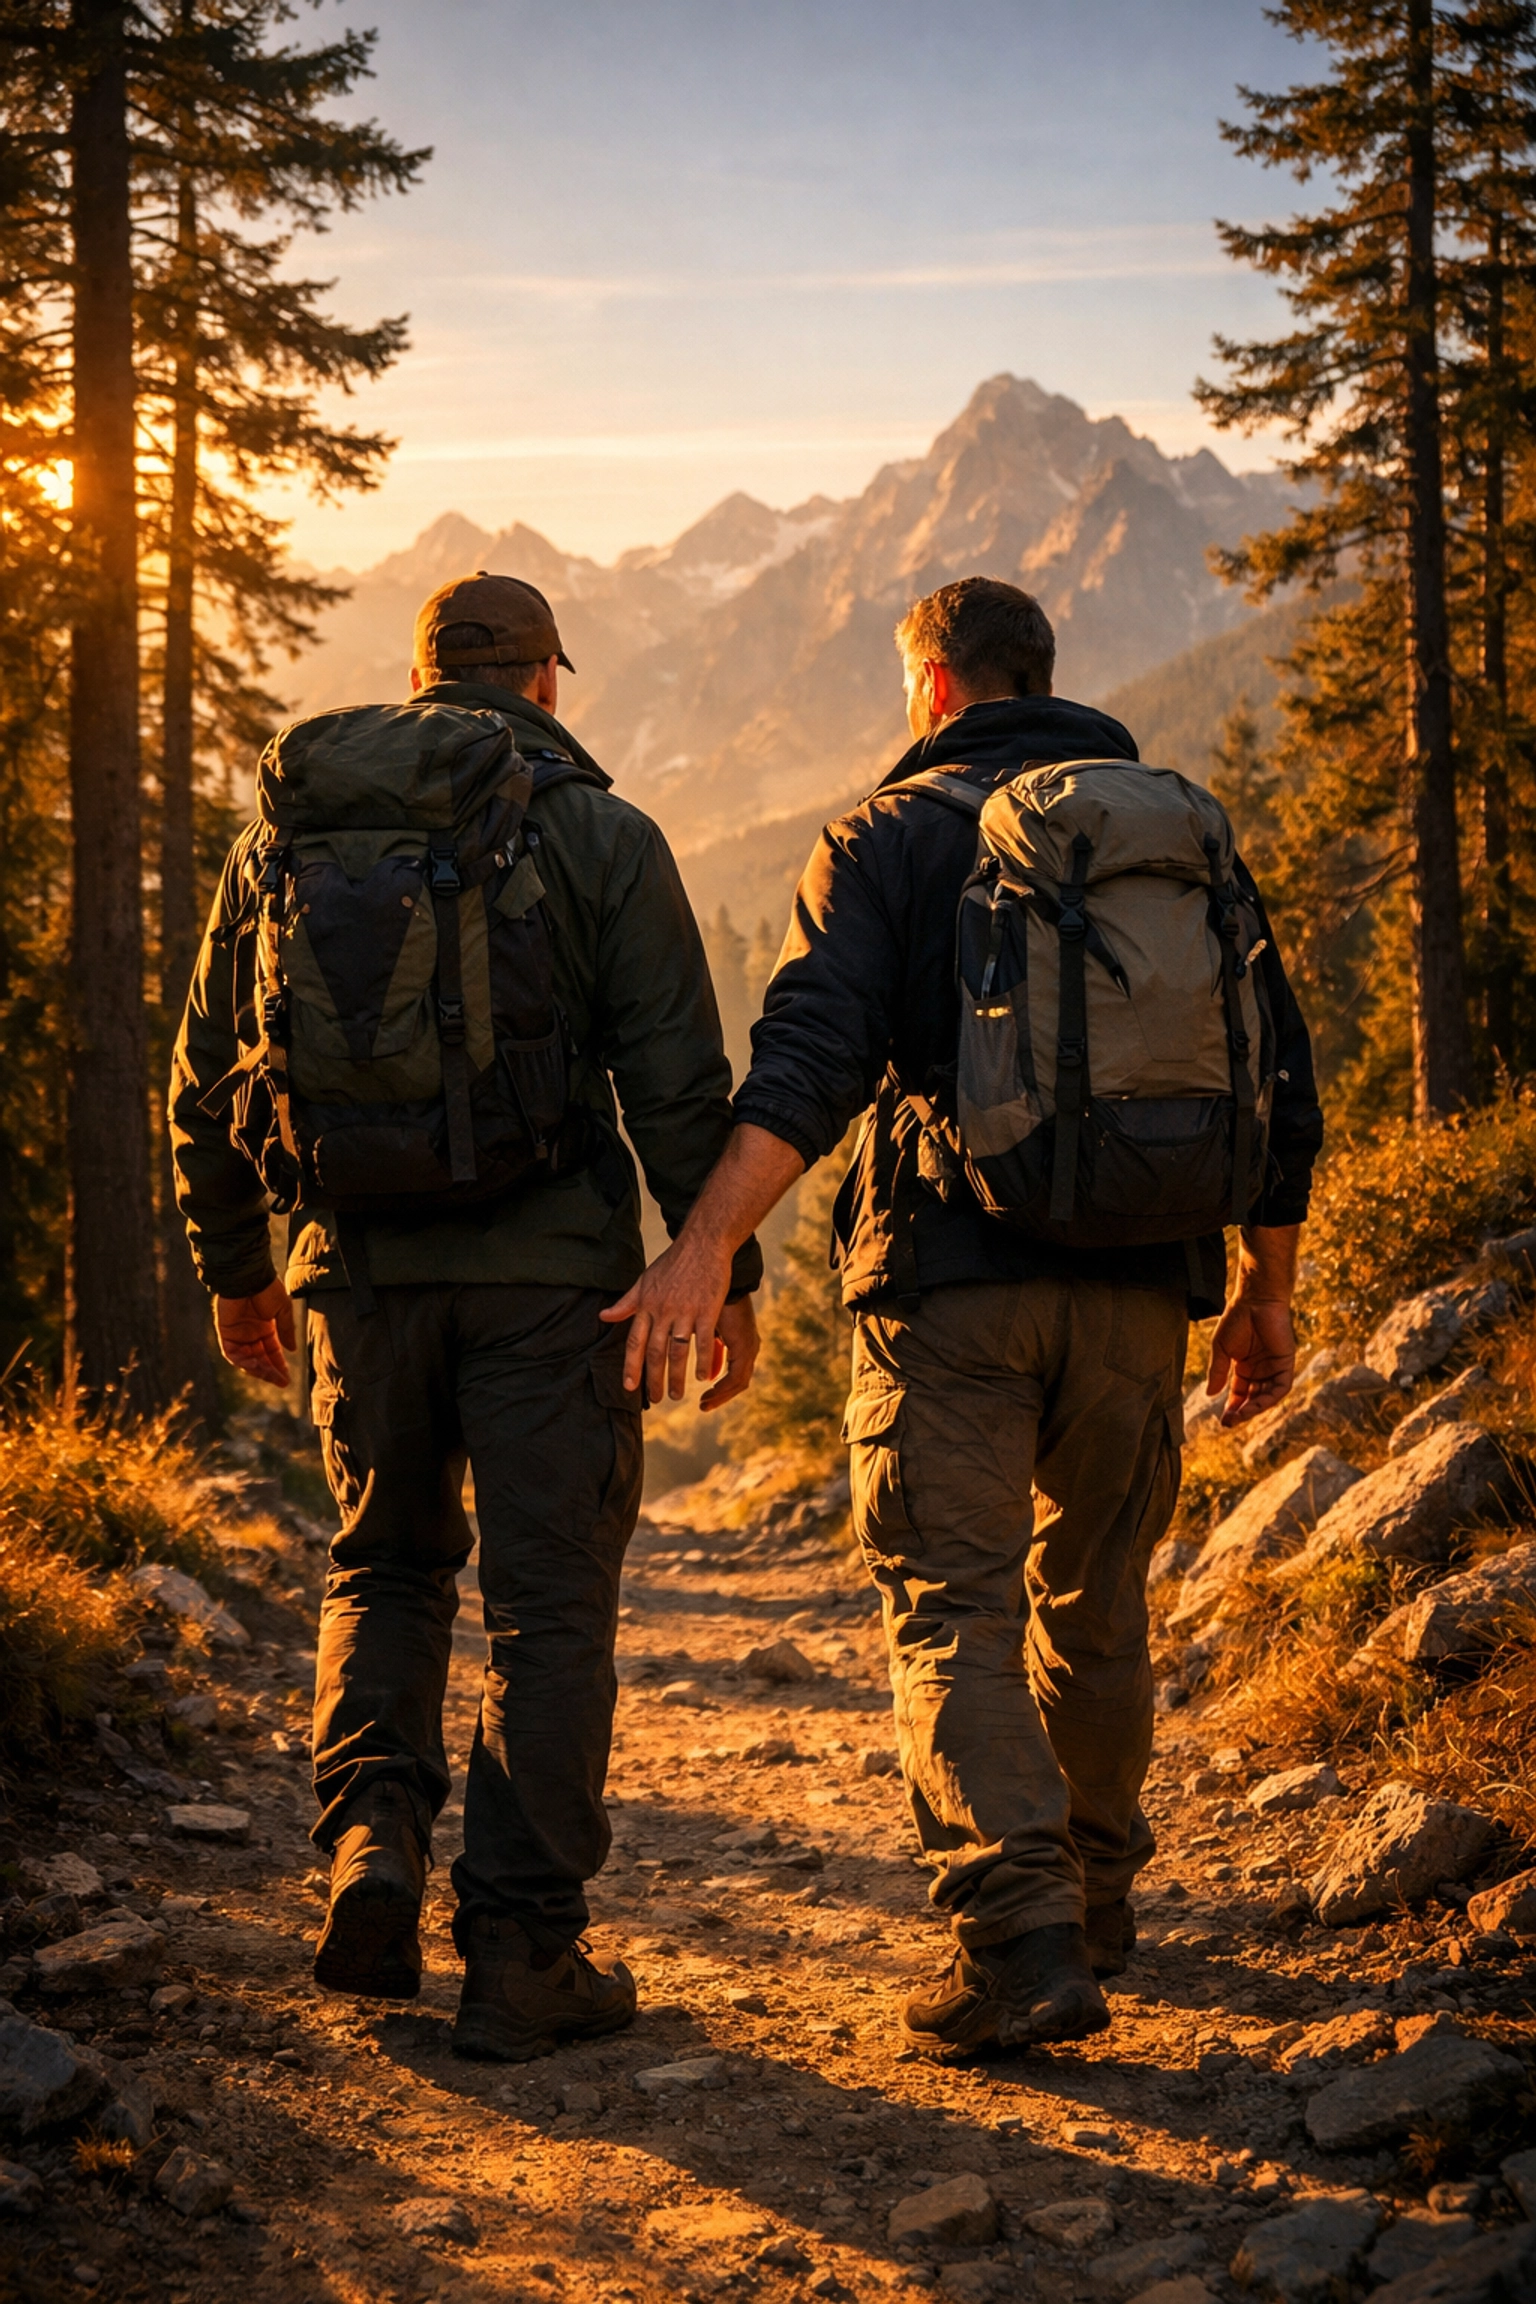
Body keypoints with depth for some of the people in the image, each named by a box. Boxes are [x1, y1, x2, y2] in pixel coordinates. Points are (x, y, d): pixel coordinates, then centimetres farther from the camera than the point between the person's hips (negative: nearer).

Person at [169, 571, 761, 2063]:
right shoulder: (601, 836, -2)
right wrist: (726, 1271, 1)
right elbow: (679, 1086, -7)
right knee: (546, 1602, 5)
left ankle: (371, 1837, 2)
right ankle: (521, 1952, 6)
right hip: (548, 1268, -3)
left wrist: (235, 1270, 21)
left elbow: (209, 1079, 11)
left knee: (382, 1566, 21)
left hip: (361, 1266, 3)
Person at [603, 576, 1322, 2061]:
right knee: (1094, 1604, 18)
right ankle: (1095, 1898, 31)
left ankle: (1015, 1932, -17)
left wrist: (707, 1245, -21)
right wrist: (1264, 1293, 21)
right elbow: (1276, 1080, 13)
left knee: (953, 1609, -4)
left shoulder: (889, 836, 2)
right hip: (1139, 1286, 4)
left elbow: (810, 1058, -14)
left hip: (950, 1282, -4)